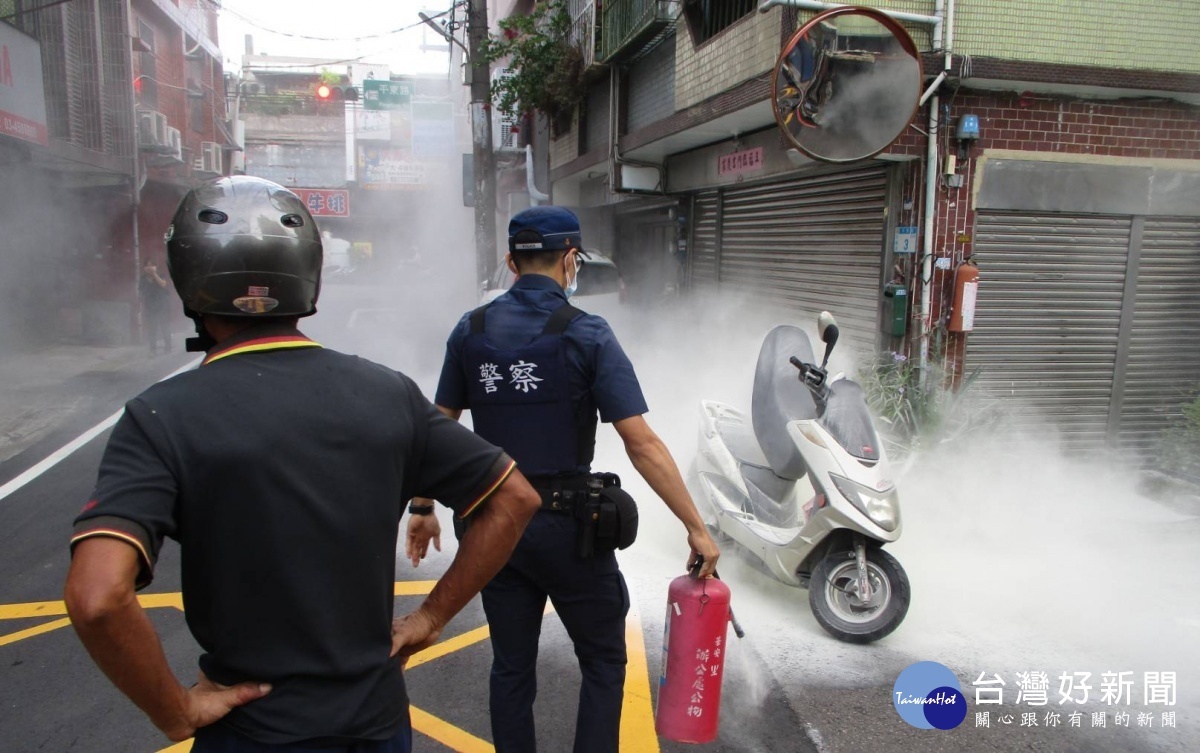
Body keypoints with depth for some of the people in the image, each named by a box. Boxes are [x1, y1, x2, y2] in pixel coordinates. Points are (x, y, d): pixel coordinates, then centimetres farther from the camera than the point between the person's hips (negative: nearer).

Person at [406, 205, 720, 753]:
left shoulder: (470, 331, 0)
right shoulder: (587, 335, -13)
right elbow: (642, 444, -16)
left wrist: (422, 509, 18)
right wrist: (696, 527, -11)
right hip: (567, 525, -4)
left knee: (511, 666, 18)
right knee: (603, 663, 15)